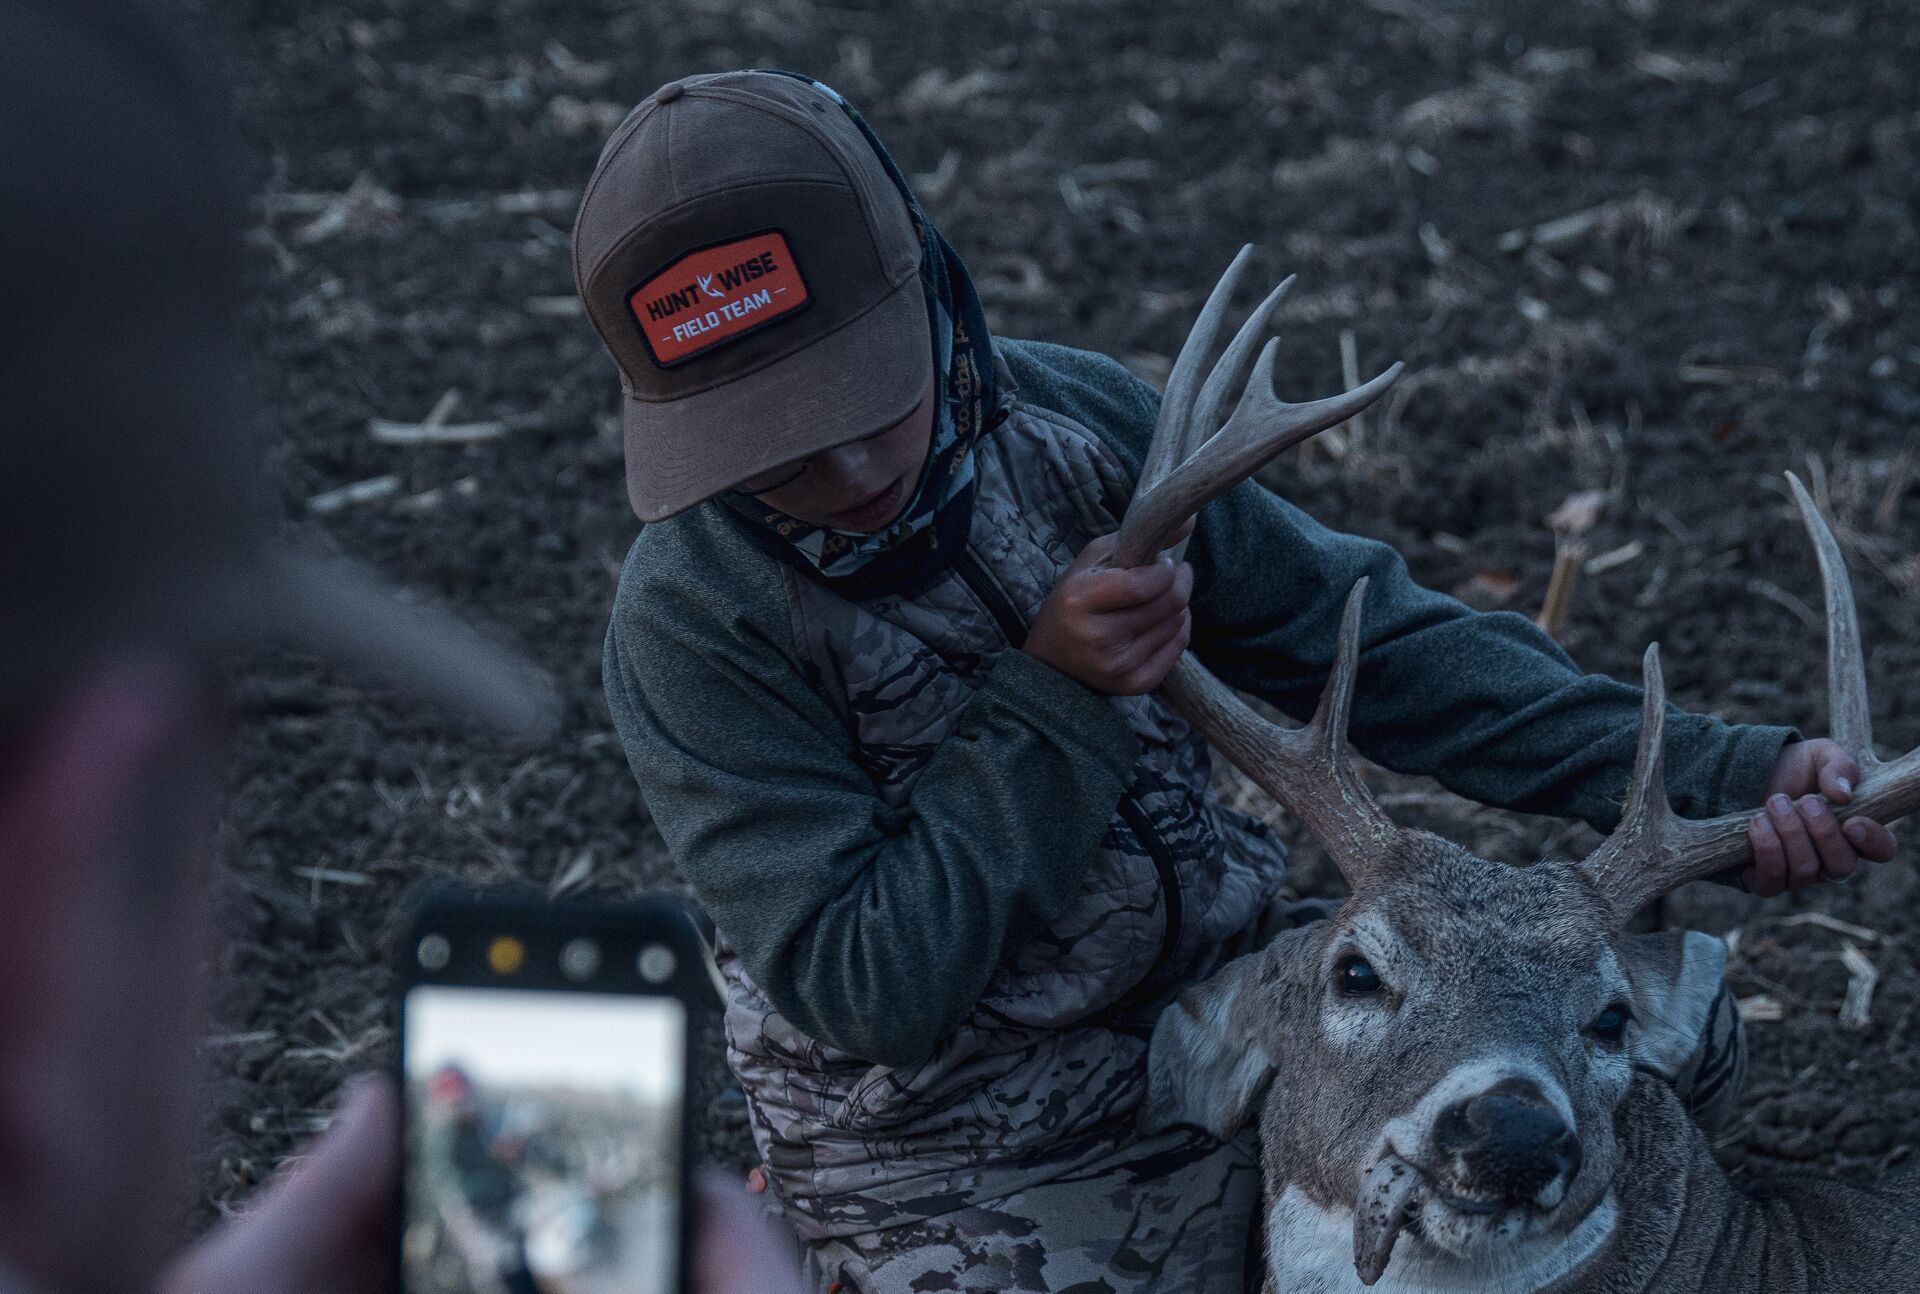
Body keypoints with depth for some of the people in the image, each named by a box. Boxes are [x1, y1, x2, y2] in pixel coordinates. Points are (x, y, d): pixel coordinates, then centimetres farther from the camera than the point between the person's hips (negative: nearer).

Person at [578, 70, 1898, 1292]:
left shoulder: (1075, 418, -7)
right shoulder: (693, 625, -20)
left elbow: (1364, 637, -1)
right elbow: (868, 991, -22)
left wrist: (1710, 775, -7)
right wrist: (1050, 695, -28)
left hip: (1231, 1001, 6)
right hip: (970, 1169, -5)